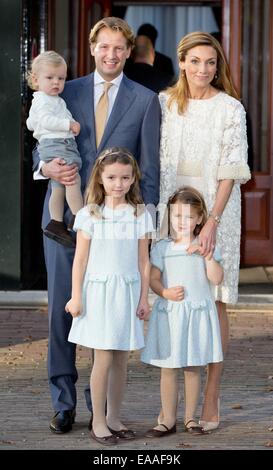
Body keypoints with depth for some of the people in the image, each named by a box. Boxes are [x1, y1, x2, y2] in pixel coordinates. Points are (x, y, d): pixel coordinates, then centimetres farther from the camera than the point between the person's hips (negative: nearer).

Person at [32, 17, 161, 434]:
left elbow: (150, 168, 3)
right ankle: (63, 402, 10)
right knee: (61, 306, 2)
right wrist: (47, 166, -11)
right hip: (64, 213, 2)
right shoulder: (68, 92, 10)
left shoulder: (145, 100, 5)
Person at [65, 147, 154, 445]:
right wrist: (76, 297, -4)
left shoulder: (140, 215, 4)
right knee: (103, 358, -4)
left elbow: (143, 261, 6)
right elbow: (80, 259, -1)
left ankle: (114, 418, 19)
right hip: (98, 290, -2)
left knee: (121, 360, 7)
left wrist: (144, 297, 4)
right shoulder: (89, 215, -2)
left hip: (128, 292, 3)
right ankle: (98, 422, 5)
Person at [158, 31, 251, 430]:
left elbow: (230, 171, -9)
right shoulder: (166, 103, 7)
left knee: (214, 301, -2)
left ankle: (211, 398, 3)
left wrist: (213, 221, -18)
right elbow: (157, 161, 10)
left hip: (215, 208, -3)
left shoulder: (230, 108, -4)